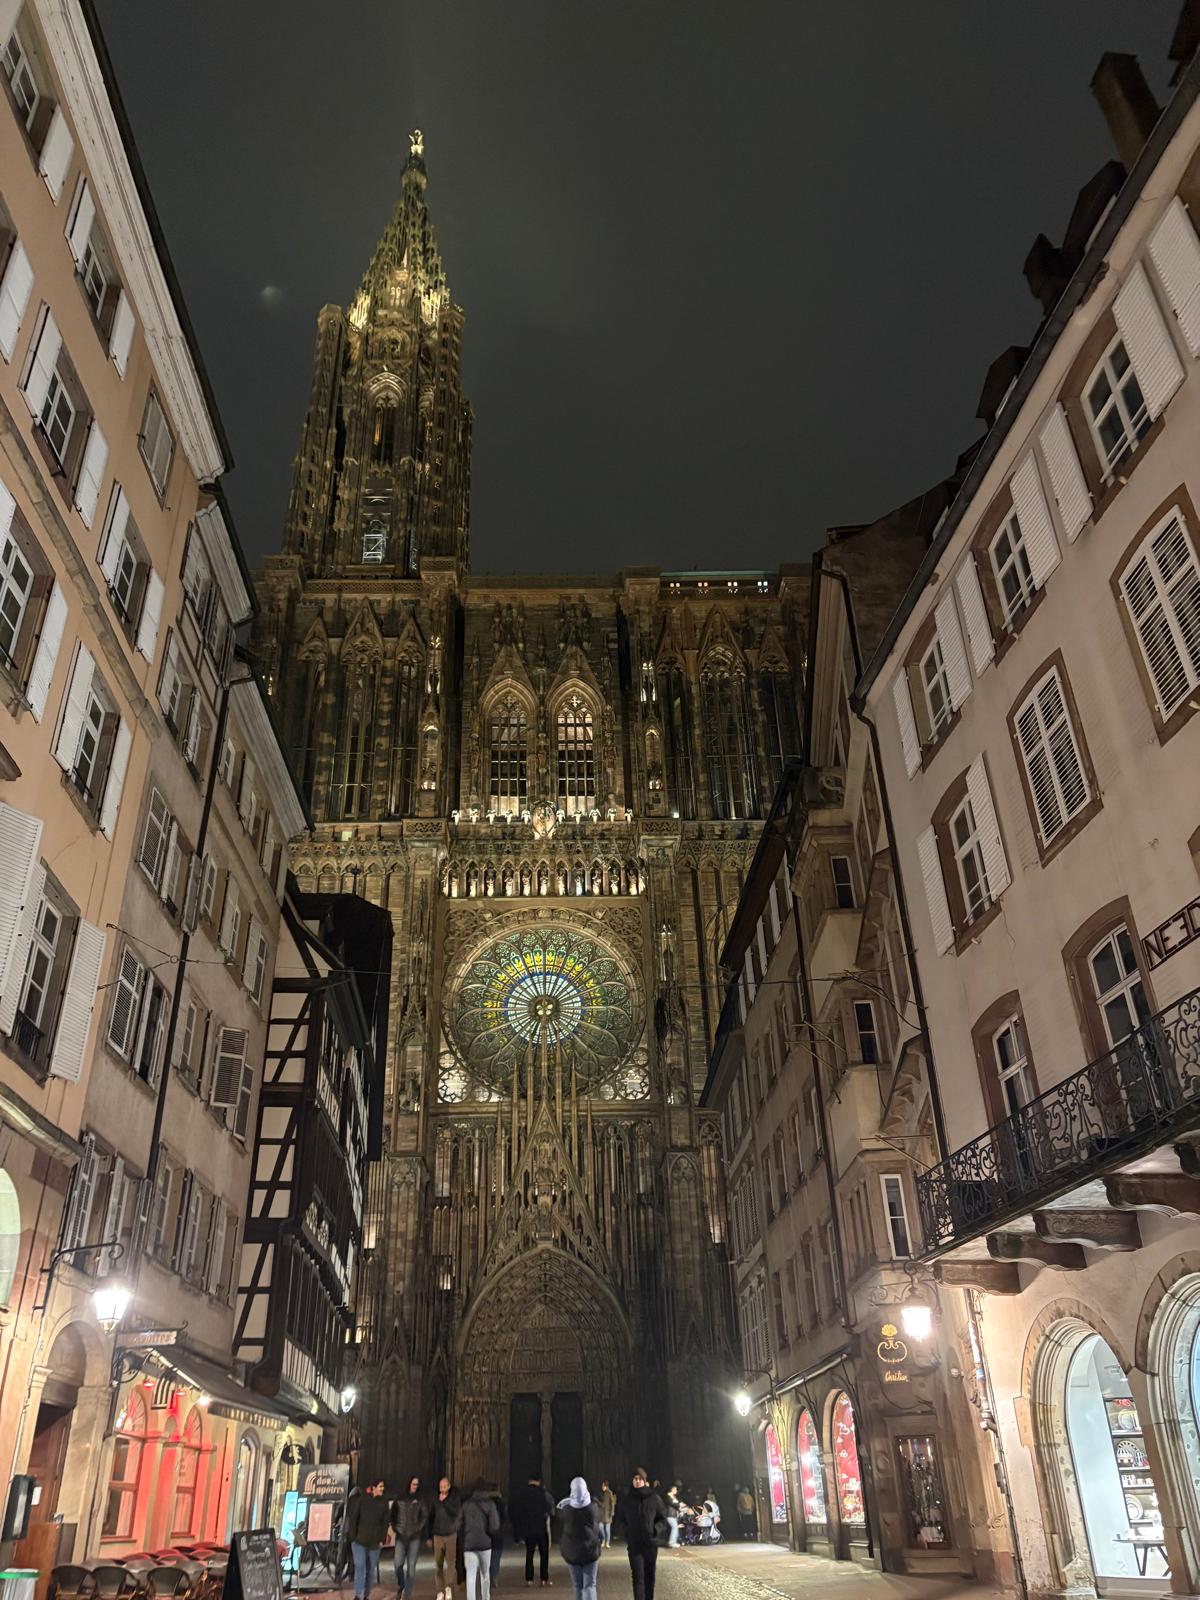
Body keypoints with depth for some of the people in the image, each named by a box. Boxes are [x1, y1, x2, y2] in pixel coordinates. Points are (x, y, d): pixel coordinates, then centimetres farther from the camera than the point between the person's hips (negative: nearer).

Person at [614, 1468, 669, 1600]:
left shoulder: (654, 1498, -4)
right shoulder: (625, 1499, -3)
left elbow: (663, 1519, 3)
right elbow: (619, 1520, 9)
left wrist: (655, 1529, -13)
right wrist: (626, 1530, -5)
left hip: (651, 1543, 1)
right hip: (634, 1544, -1)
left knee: (649, 1576, 11)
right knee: (638, 1577, -7)